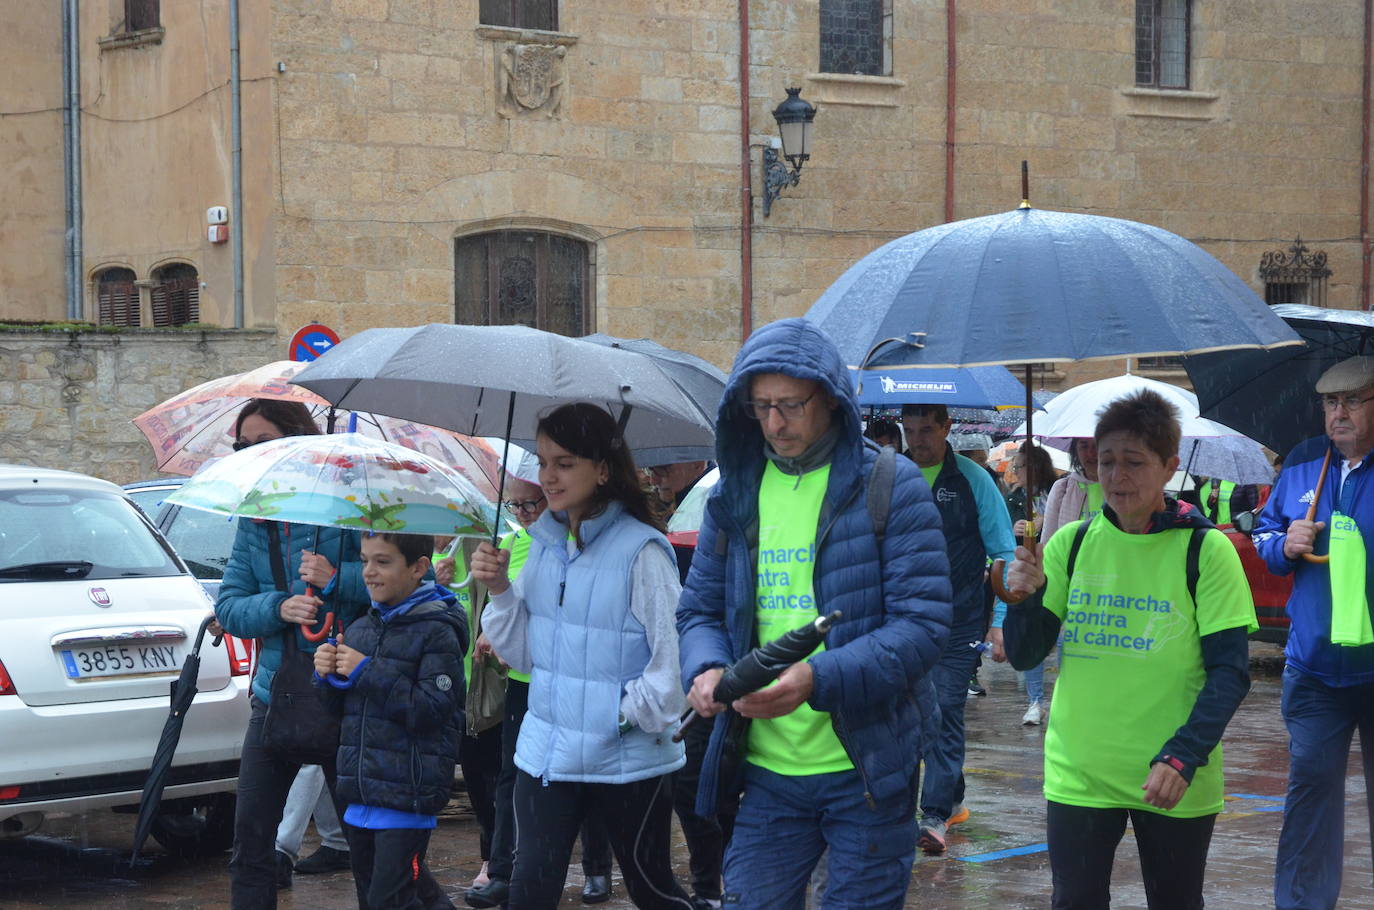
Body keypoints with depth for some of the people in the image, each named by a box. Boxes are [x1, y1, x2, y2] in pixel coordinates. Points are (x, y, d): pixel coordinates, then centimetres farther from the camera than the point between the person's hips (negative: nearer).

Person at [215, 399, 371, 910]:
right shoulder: (253, 521, 11)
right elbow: (228, 607, 6)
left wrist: (336, 579, -24)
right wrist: (278, 608, -13)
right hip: (276, 692, 5)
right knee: (250, 838, 7)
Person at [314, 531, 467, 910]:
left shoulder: (437, 632, -10)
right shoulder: (359, 629, 12)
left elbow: (431, 711, -19)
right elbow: (340, 707, 19)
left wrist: (368, 672, -19)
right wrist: (328, 676, -2)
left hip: (407, 795, -8)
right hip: (361, 793, 8)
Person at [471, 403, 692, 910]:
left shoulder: (641, 550, -15)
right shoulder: (543, 544, 5)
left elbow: (674, 654, -16)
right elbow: (523, 653, 8)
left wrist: (630, 713, -15)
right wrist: (499, 590, -6)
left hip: (628, 758, -5)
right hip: (546, 750, 5)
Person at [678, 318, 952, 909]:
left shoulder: (889, 487, -7)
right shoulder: (734, 495, 8)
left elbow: (923, 624, -13)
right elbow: (699, 610, 14)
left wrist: (819, 680, -26)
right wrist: (705, 667, -10)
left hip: (868, 770, -4)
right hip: (766, 769, 4)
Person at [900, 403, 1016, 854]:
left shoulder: (972, 479, -3)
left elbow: (1003, 554, -1)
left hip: (958, 620, -4)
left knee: (944, 711, -10)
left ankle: (936, 817, -10)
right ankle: (952, 800, 26)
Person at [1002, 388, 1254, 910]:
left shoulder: (1205, 551, -6)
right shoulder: (1071, 544, 3)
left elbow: (1230, 672, -8)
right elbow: (1024, 658, 5)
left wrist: (1183, 758, -19)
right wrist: (1026, 598, -14)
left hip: (1176, 782, -2)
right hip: (1078, 772, 2)